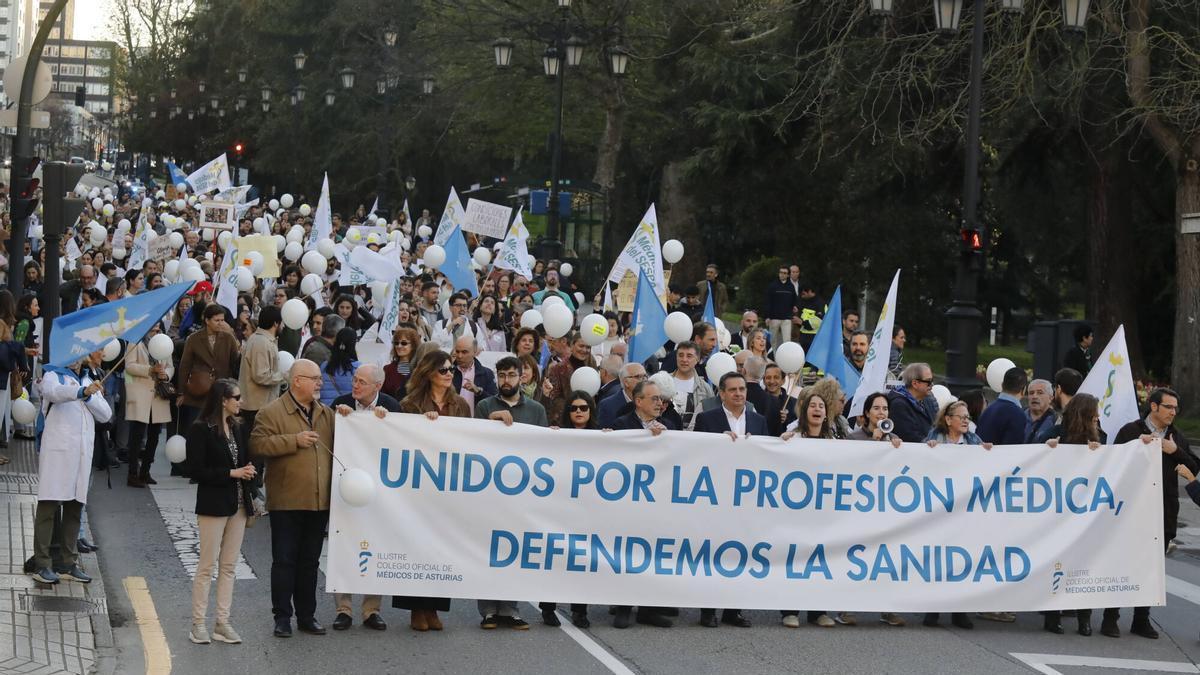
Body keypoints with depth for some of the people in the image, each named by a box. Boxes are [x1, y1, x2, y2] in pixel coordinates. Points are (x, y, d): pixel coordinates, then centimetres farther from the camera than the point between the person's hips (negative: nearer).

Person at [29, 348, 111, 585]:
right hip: (57, 449, -6)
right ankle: (41, 565, -8)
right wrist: (81, 391, -40)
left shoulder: (90, 381, 21)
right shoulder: (55, 375, 2)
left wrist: (89, 395, -8)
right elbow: (52, 391, -23)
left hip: (82, 452, 6)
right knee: (49, 505, -8)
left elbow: (105, 414, 10)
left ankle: (69, 564, 11)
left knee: (75, 507, 7)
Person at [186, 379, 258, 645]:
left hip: (238, 504, 7)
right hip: (213, 505, -6)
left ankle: (222, 622, 13)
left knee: (229, 566, 8)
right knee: (207, 566, -2)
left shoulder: (239, 428, 10)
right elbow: (195, 470, -13)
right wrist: (232, 473, -15)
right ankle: (199, 624, 5)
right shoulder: (201, 430, -9)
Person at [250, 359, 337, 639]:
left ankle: (306, 615, 20)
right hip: (287, 502, -6)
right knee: (284, 561, -1)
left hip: (319, 501, 6)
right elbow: (258, 444, -16)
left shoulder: (326, 414, 15)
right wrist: (295, 441, -18)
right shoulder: (272, 412, -5)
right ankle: (282, 617, 6)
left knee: (310, 562, 12)